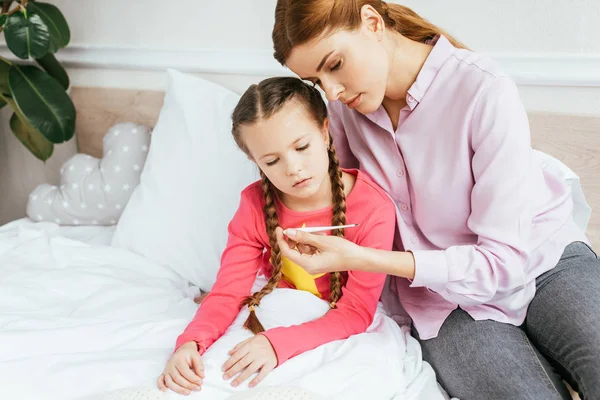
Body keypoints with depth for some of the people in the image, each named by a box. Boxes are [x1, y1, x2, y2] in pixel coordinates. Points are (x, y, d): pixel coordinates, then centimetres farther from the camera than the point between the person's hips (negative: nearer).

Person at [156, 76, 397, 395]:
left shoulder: (374, 209, -21)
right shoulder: (255, 204, -9)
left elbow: (356, 312, -21)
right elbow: (228, 291, -10)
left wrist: (278, 344, -36)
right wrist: (190, 342, -31)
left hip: (338, 332, -2)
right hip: (274, 319, 3)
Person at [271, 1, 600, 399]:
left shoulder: (483, 90, -18)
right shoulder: (345, 106, -2)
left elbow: (505, 259, -20)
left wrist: (360, 259, -27)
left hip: (548, 261, -2)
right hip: (447, 296, 2)